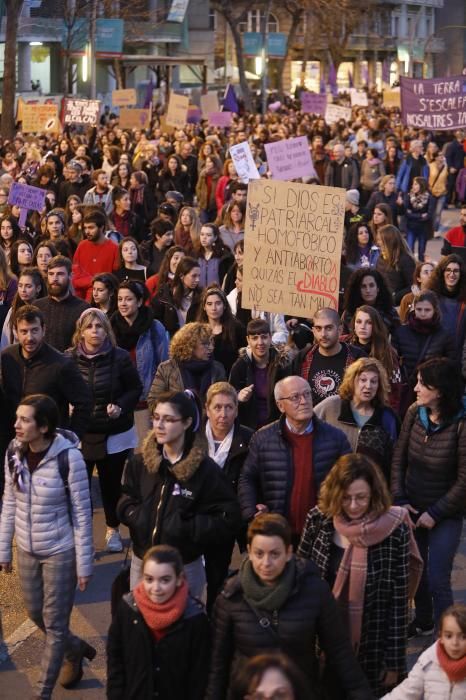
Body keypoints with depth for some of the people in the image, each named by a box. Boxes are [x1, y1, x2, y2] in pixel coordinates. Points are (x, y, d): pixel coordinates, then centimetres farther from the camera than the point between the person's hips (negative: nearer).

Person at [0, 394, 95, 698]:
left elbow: (82, 513, -15)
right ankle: (75, 649, 49)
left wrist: (84, 565, -12)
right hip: (27, 551, 6)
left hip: (60, 552, -6)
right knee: (36, 614, 21)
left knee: (54, 625, 6)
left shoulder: (68, 457, -22)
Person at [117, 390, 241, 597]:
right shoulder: (140, 462, -1)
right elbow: (125, 502, 10)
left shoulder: (205, 470, -12)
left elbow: (227, 522, -12)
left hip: (185, 567, -4)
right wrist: (138, 516, -12)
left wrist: (185, 526, -21)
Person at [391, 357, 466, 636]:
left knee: (437, 580, -5)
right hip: (412, 509, 5)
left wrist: (435, 513, -13)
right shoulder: (415, 412, -5)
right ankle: (423, 621, 39)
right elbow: (399, 458, 2)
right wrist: (399, 499, -5)